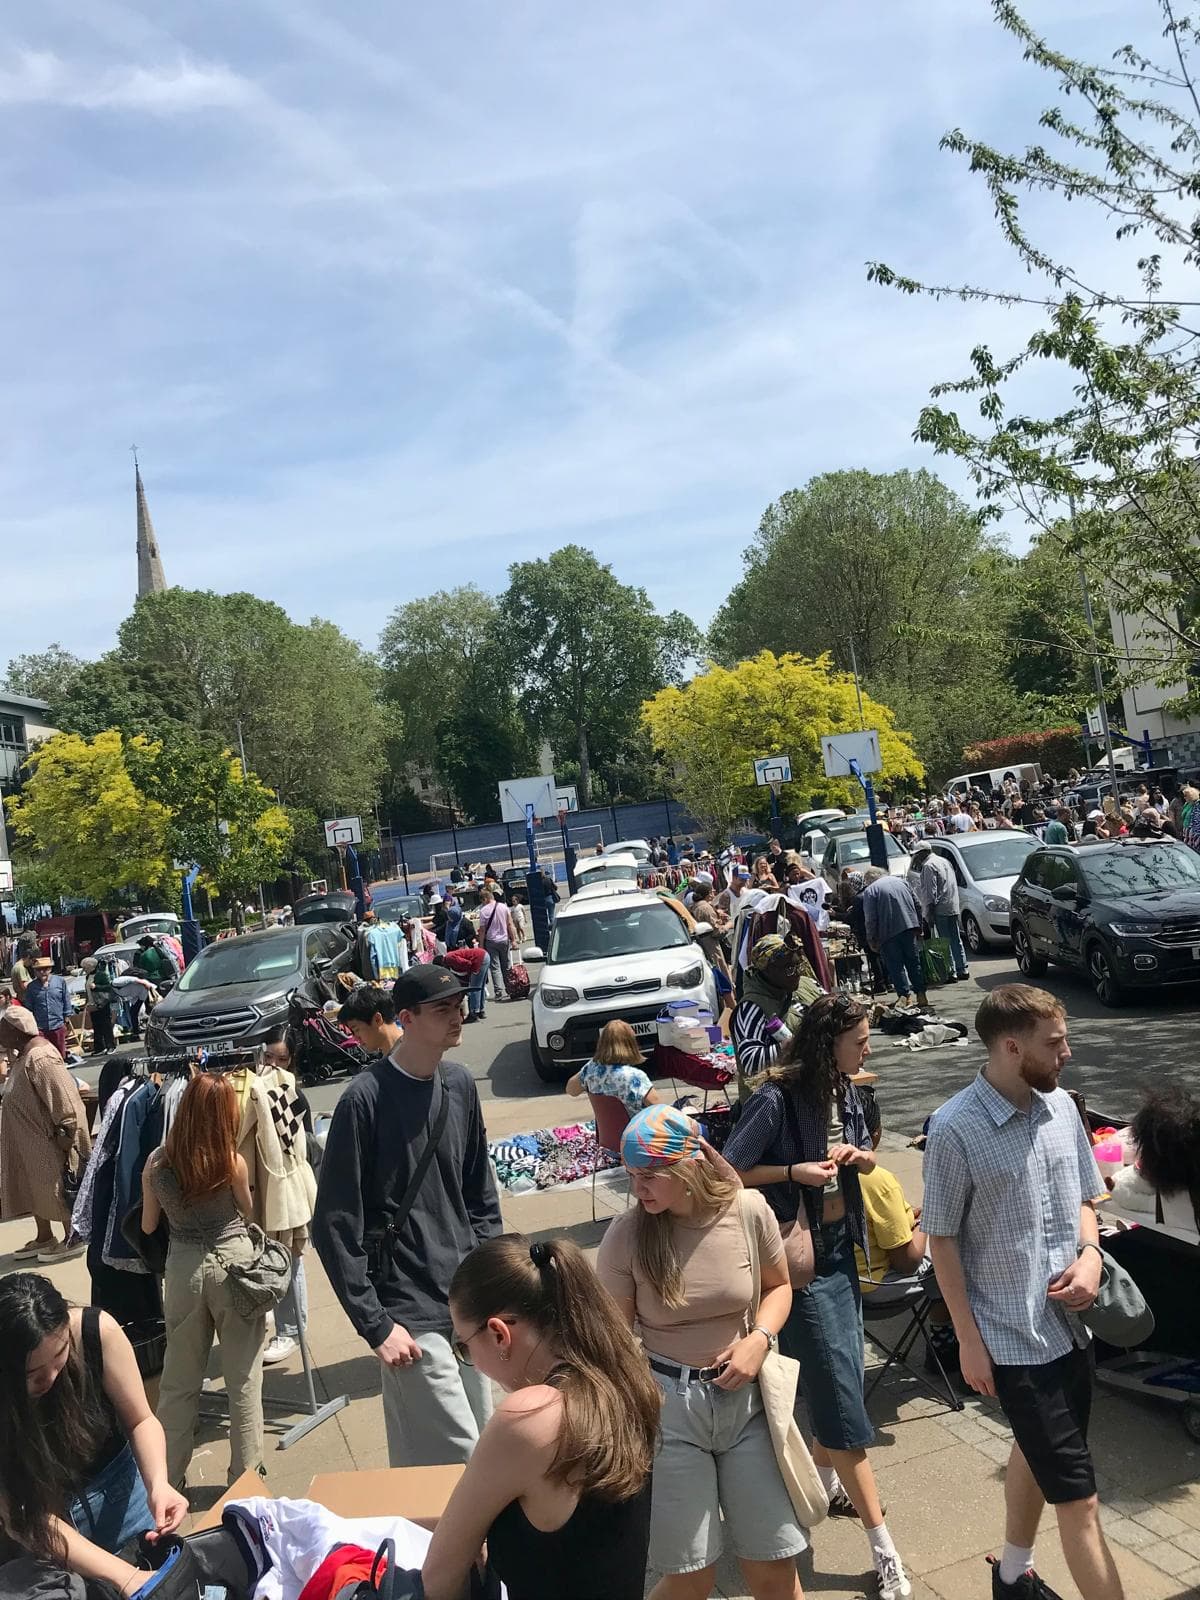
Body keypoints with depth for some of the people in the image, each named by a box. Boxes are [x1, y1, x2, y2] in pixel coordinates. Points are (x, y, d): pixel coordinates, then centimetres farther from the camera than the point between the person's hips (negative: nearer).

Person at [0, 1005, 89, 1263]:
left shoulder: (39, 1059, -26)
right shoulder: (23, 1056, 5)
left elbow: (65, 1103, -26)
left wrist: (65, 1143, -24)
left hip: (49, 1142, -10)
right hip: (30, 1142, 10)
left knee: (56, 1189, 4)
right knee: (33, 1189, 19)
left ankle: (73, 1240, 20)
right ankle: (44, 1238, 35)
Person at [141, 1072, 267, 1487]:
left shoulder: (156, 1163, -8)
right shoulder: (233, 1162, -14)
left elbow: (148, 1225, 6)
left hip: (183, 1266, 2)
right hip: (234, 1263, -2)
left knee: (179, 1381, 17)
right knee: (244, 1378, 10)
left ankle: (168, 1477, 26)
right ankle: (245, 1474, 19)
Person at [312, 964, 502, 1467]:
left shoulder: (460, 1085, 5)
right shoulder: (366, 1098, -13)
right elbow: (336, 1226, -12)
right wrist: (374, 1325, -13)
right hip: (411, 1315, -6)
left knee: (484, 1441, 15)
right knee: (457, 1462, -3)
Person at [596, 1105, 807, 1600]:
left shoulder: (748, 1211, -9)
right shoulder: (625, 1235, -13)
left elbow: (778, 1286, 8)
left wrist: (760, 1339, -9)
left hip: (745, 1398, 2)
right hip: (667, 1405, -2)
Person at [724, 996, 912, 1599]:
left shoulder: (844, 1091, 0)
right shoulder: (777, 1099, -22)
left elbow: (866, 1157, 16)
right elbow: (728, 1172, -18)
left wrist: (858, 1155, -7)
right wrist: (794, 1172, -25)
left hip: (841, 1245, 8)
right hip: (801, 1256, -7)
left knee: (845, 1368, 19)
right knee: (839, 1389, -2)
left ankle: (826, 1479, 43)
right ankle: (881, 1545, 7)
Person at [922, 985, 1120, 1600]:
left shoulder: (1061, 1106, 0)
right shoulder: (955, 1130, -19)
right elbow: (942, 1239, -12)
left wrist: (1091, 1255, -7)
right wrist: (968, 1340, -11)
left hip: (1069, 1323, 7)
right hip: (1012, 1337, -7)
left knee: (1036, 1453, 24)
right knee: (1077, 1494, -2)